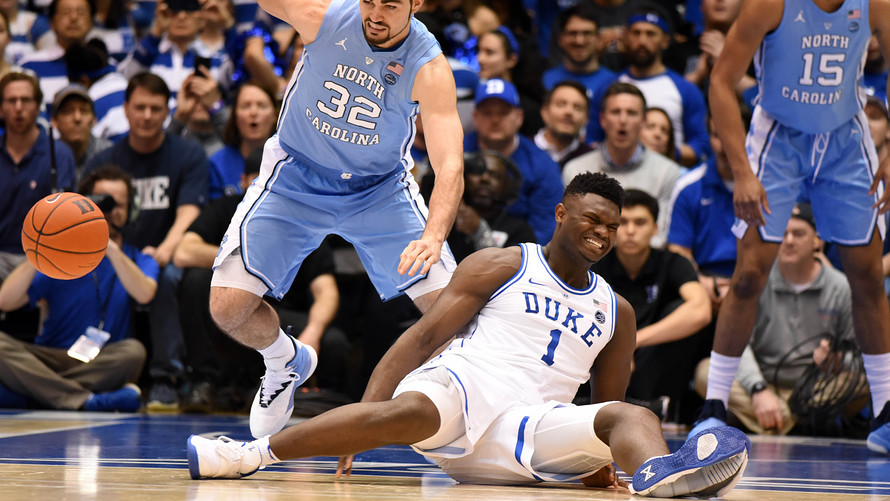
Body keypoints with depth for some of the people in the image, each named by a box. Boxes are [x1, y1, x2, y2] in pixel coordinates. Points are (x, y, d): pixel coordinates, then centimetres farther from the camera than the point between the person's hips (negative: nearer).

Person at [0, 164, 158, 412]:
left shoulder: (138, 260, 11)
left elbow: (144, 294, -14)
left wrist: (109, 247, -19)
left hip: (103, 363, -1)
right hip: (51, 357, 1)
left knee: (133, 351, -35)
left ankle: (41, 390, -29)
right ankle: (87, 400, -39)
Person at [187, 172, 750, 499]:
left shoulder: (617, 313, 23)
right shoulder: (501, 267, 12)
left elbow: (608, 408, 25)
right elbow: (424, 335, 4)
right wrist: (366, 409, -8)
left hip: (532, 429, 3)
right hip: (462, 384, -3)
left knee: (634, 417, -24)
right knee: (411, 412, -39)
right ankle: (256, 452, -32)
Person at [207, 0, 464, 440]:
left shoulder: (430, 68, -25)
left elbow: (450, 166, -33)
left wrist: (433, 237, -51)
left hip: (380, 186, 0)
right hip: (296, 176, 0)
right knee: (228, 308, -10)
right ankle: (286, 363, 25)